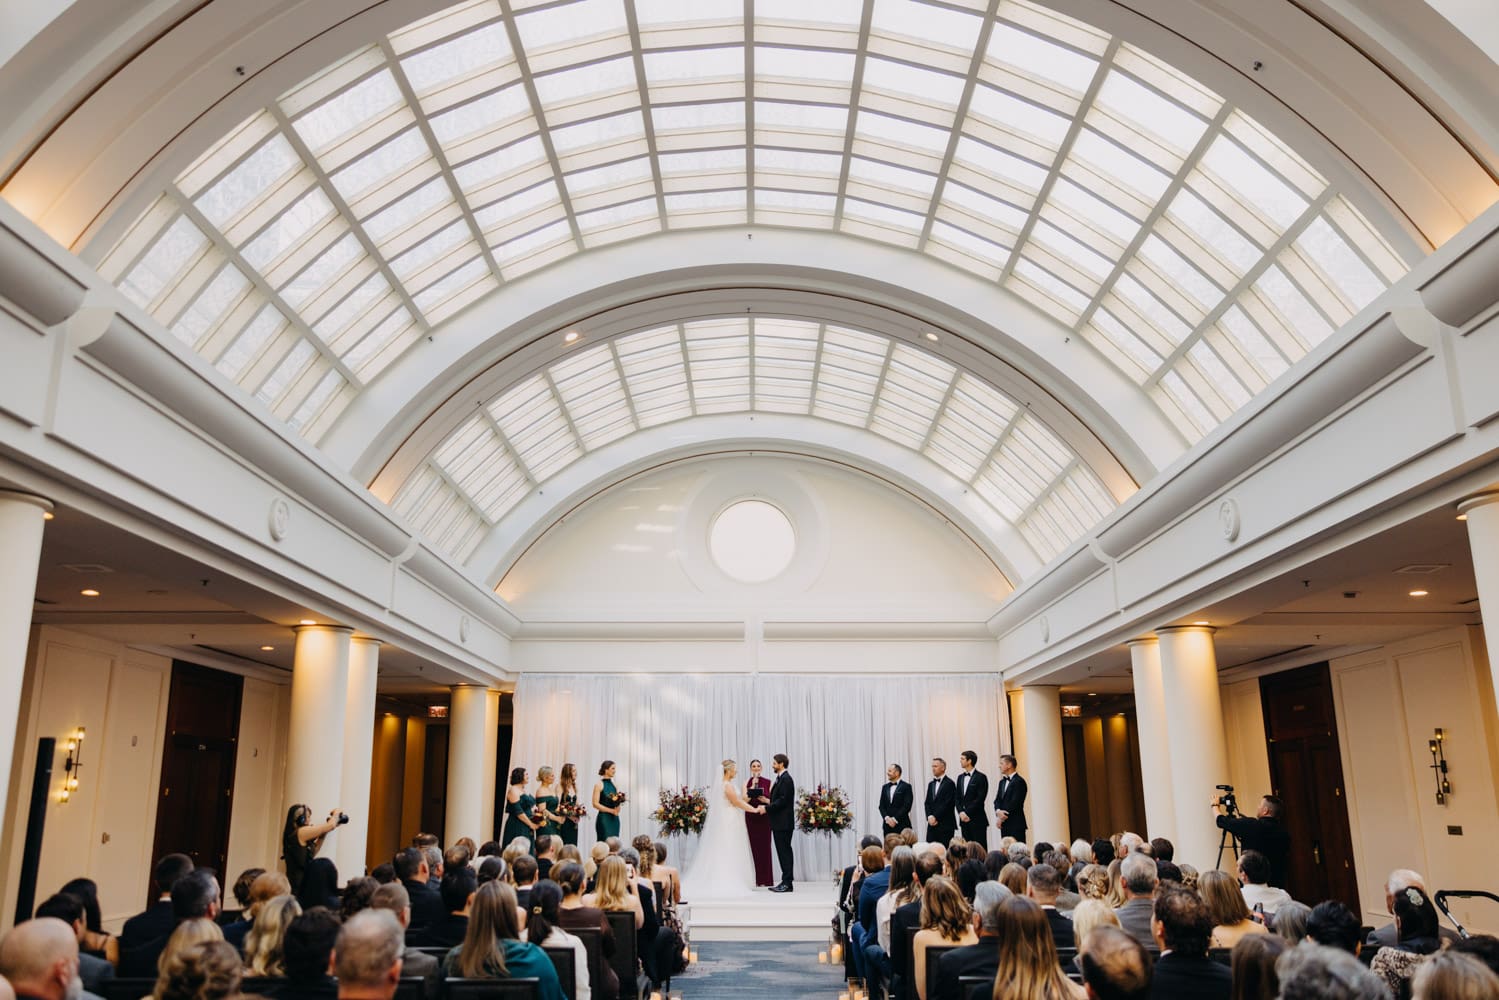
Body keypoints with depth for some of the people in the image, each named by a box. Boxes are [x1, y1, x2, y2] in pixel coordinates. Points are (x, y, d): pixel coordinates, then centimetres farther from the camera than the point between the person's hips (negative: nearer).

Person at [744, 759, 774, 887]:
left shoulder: (768, 782, 4)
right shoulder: (747, 783, 7)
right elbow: (745, 800, -6)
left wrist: (765, 800, -15)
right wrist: (753, 785, -10)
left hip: (764, 817, -1)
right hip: (751, 817, 1)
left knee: (764, 846, -2)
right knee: (753, 846, -2)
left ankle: (765, 880, 4)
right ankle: (754, 879, 5)